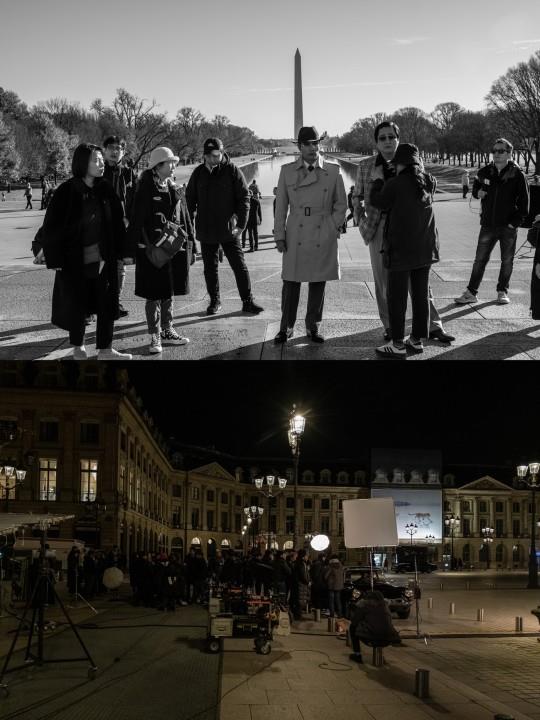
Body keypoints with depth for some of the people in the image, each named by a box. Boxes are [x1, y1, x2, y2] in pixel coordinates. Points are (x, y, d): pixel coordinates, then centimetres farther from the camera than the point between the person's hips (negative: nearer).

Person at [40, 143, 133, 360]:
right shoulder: (66, 192, -12)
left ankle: (105, 350, 16)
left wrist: (124, 251, 5)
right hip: (75, 260, -4)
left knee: (107, 303, 5)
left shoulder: (105, 190, 1)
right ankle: (78, 348, 27)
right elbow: (51, 228, -9)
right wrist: (55, 260, -11)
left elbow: (117, 223, 6)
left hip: (104, 258, 4)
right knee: (77, 304, 8)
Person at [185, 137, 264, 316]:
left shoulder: (232, 171, -4)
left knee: (239, 266, -2)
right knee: (210, 268, 10)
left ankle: (247, 302, 6)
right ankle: (215, 301, 22)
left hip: (228, 229, -3)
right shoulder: (198, 173, 5)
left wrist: (241, 224, -10)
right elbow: (190, 198, 14)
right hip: (205, 230, 3)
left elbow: (244, 198, -4)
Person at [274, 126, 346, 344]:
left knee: (318, 284, 6)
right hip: (295, 237, 0)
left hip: (323, 238, 0)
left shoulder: (333, 171, 3)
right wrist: (279, 235, 1)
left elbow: (341, 204, 9)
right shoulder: (287, 171, 4)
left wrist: (333, 227, -2)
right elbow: (281, 206, 6)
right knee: (291, 282, 1)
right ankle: (286, 328, 13)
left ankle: (313, 327, 19)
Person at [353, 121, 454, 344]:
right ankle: (390, 326, 17)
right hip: (379, 228, 0)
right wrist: (361, 221, 6)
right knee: (383, 280, 5)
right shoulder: (365, 166, 5)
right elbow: (357, 197, 15)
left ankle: (433, 326, 4)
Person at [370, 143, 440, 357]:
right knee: (421, 294, 12)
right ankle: (417, 339, 20)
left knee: (396, 296, 1)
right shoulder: (429, 182, 1)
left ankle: (398, 345, 3)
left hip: (401, 249, -6)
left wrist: (378, 179, 16)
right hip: (425, 248, 6)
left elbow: (378, 201, 0)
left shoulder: (395, 184, -14)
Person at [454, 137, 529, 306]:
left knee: (507, 261, 8)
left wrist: (515, 222, -9)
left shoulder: (517, 175, -5)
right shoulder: (485, 172, 4)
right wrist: (478, 193, -3)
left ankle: (502, 292, 22)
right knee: (480, 260, 4)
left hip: (508, 227, -2)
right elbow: (475, 189, 21)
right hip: (488, 225, 2)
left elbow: (524, 202, -3)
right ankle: (471, 293, 9)